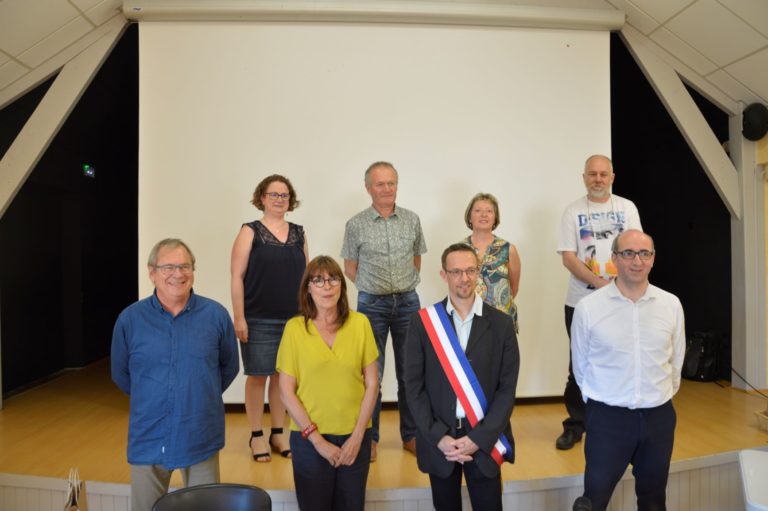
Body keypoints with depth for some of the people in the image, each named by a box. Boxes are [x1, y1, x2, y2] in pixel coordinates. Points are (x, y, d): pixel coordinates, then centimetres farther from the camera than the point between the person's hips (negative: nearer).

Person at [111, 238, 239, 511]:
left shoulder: (216, 315, -7)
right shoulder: (129, 319, -7)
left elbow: (229, 366, 7)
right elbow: (120, 375, 9)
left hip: (202, 439, 0)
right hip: (149, 438, 0)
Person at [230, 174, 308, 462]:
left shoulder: (298, 233, 9)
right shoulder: (250, 232, -2)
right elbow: (237, 277, -6)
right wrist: (239, 317, -12)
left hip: (293, 319, 4)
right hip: (258, 320, -3)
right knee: (258, 376, 5)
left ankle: (278, 434, 25)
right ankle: (256, 436, 20)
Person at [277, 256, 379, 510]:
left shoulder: (360, 323, -4)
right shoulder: (295, 328, -7)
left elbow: (372, 384, -1)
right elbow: (287, 392, -6)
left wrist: (357, 436, -6)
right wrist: (317, 439, -8)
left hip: (354, 437, 1)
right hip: (309, 439, -1)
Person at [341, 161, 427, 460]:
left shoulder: (412, 220, 2)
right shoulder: (356, 224, -4)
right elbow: (350, 269, 5)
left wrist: (404, 287, 10)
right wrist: (374, 289, 7)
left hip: (408, 301, 2)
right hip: (372, 304, -2)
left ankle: (411, 435, 25)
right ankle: (369, 437, 20)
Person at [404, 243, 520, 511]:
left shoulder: (501, 324, -3)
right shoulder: (423, 321, -4)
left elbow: (507, 389, -3)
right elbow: (414, 386, -4)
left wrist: (479, 438, -11)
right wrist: (439, 437, -11)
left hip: (484, 440, 0)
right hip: (438, 440, 1)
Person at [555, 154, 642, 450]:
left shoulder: (627, 208, 7)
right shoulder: (573, 212, 2)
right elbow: (568, 258, -5)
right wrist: (600, 284, -16)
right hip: (581, 301, -1)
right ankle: (575, 425, 18)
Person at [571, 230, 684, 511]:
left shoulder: (671, 304, -2)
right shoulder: (587, 308, -11)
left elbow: (676, 361, 10)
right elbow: (581, 366, 1)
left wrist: (660, 396, 15)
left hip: (659, 416, 3)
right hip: (607, 417, -3)